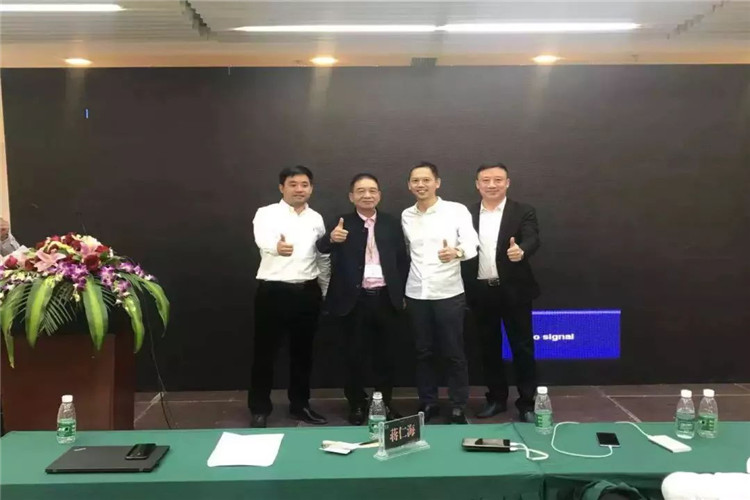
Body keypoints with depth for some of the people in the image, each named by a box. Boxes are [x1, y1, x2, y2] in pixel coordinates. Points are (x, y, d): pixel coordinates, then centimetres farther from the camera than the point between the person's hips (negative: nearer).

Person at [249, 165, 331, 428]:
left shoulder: (316, 218, 9)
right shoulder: (267, 213, -6)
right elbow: (263, 239, -29)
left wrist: (326, 292, 15)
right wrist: (277, 246, -51)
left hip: (307, 291, 4)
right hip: (273, 291, -4)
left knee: (303, 351, 13)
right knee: (265, 351, 4)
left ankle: (300, 404, 27)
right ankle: (260, 409, 17)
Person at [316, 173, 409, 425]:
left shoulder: (392, 223, 6)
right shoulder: (342, 223, -1)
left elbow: (403, 259, 8)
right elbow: (321, 248, -16)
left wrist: (402, 293, 3)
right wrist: (332, 238, -39)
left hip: (386, 298, 2)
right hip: (355, 299, -2)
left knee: (385, 355, 12)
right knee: (355, 356, 8)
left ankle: (385, 402, 27)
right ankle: (357, 404, 23)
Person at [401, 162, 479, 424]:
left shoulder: (457, 210, -5)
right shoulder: (406, 215, 8)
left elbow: (472, 246, -11)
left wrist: (456, 252, -34)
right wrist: (400, 292, 11)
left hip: (448, 293, -3)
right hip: (416, 294, 4)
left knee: (453, 353, 4)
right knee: (423, 352, 11)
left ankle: (458, 408, 15)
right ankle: (428, 403, 24)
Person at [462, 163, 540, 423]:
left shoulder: (523, 212, -2)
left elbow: (532, 240, -18)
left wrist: (521, 250, -40)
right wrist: (465, 290, -7)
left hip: (513, 291, -3)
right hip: (481, 292, 3)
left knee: (522, 347, 4)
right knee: (489, 348, 13)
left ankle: (527, 402, 15)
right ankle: (496, 398, 26)